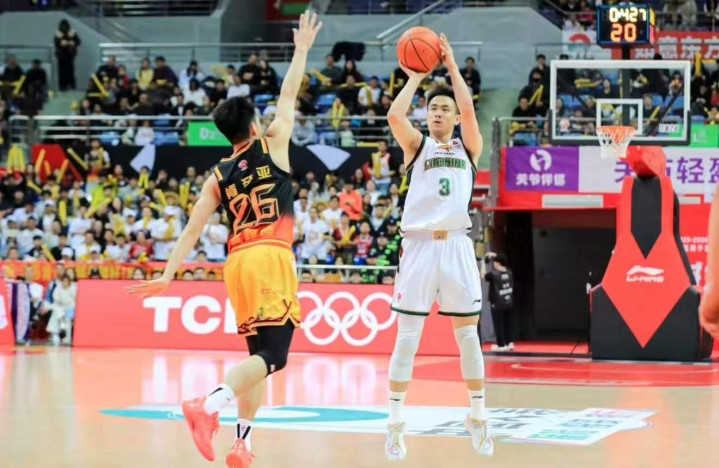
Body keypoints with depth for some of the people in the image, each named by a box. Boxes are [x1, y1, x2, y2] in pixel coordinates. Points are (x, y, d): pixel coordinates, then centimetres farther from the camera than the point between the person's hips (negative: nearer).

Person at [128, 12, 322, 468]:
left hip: (239, 262, 6)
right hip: (272, 259, -6)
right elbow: (288, 97, 14)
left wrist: (169, 274, 9)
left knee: (259, 353, 16)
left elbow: (192, 231, 8)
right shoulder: (273, 146, 4)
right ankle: (210, 405, -34)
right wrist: (302, 49, 26)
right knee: (273, 355, -12)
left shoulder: (218, 175, 14)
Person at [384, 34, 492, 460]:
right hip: (419, 245, -1)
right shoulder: (417, 145, 10)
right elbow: (395, 116, -10)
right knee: (407, 337, -2)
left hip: (457, 246, 1)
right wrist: (415, 77, 1)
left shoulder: (469, 148, 11)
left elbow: (468, 109, -7)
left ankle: (479, 417, 17)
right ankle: (396, 424, 3)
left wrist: (452, 65, -2)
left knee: (468, 335, 5)